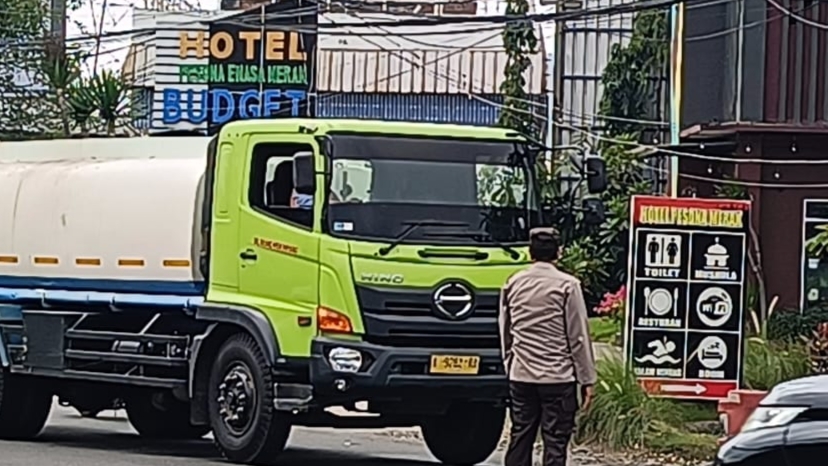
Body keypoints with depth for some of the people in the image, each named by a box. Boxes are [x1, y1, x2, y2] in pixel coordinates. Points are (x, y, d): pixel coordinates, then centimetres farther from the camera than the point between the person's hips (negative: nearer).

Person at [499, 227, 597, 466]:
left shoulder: (513, 284, 5)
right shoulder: (566, 285, -8)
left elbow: (505, 333, 11)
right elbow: (578, 336, -7)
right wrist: (586, 380, -2)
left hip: (520, 376, 4)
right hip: (558, 377, -4)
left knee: (520, 439, 10)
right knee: (555, 443, -2)